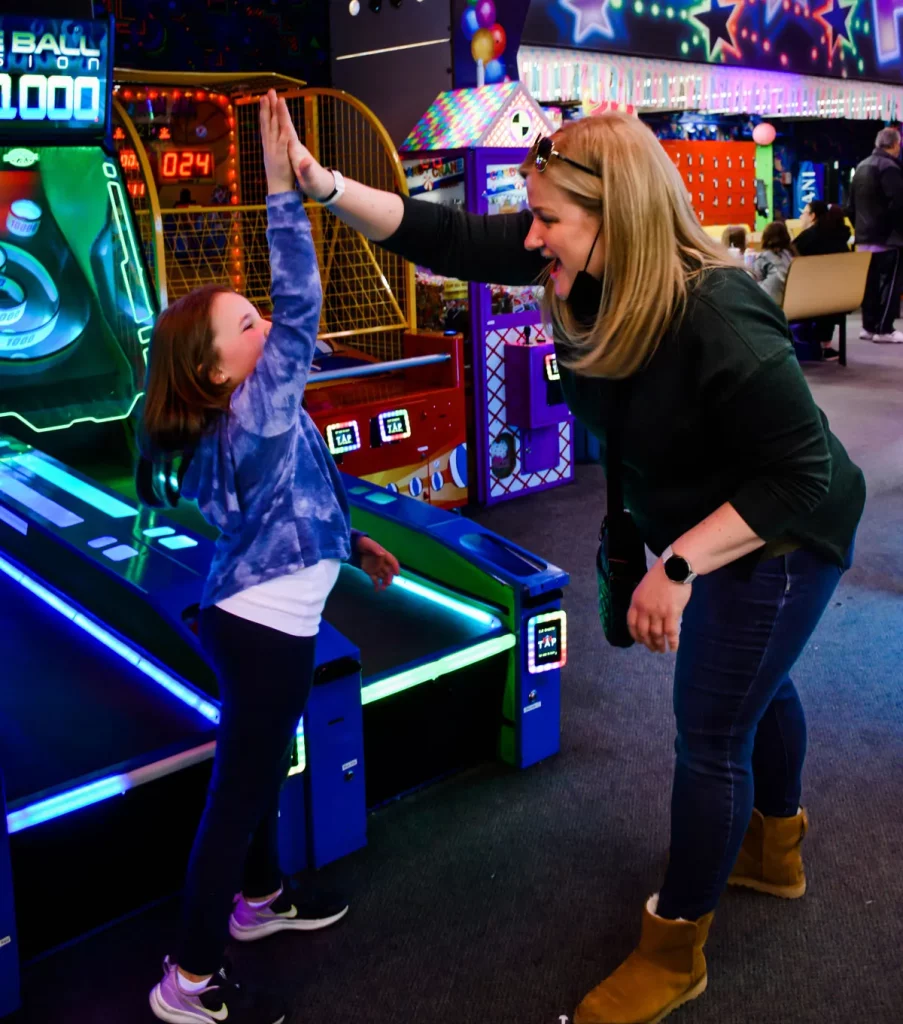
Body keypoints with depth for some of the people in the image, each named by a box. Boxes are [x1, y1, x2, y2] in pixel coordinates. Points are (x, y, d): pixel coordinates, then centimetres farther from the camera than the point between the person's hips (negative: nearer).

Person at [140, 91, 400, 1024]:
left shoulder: (245, 423, 6)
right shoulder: (255, 416, -22)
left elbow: (295, 504, 21)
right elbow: (301, 307, -32)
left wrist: (353, 545, 29)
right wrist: (283, 187, -34)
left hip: (257, 619, 10)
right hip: (264, 629, -10)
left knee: (259, 767, 25)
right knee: (240, 788, 0)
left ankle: (258, 898, 46)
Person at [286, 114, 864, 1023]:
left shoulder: (718, 320, -36)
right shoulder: (587, 266, -15)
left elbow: (797, 478, -31)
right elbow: (446, 238, -15)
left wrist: (677, 565, -36)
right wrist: (323, 185, -24)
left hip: (775, 540, -8)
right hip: (697, 525, 8)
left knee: (710, 734, 1)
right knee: (752, 683, 26)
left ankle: (674, 951, 22)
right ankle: (775, 848, 53)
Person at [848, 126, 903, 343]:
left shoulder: (861, 166, 14)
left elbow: (852, 205, 19)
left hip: (864, 237, 9)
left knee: (870, 282, 12)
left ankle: (869, 326, 15)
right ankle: (884, 329, -5)